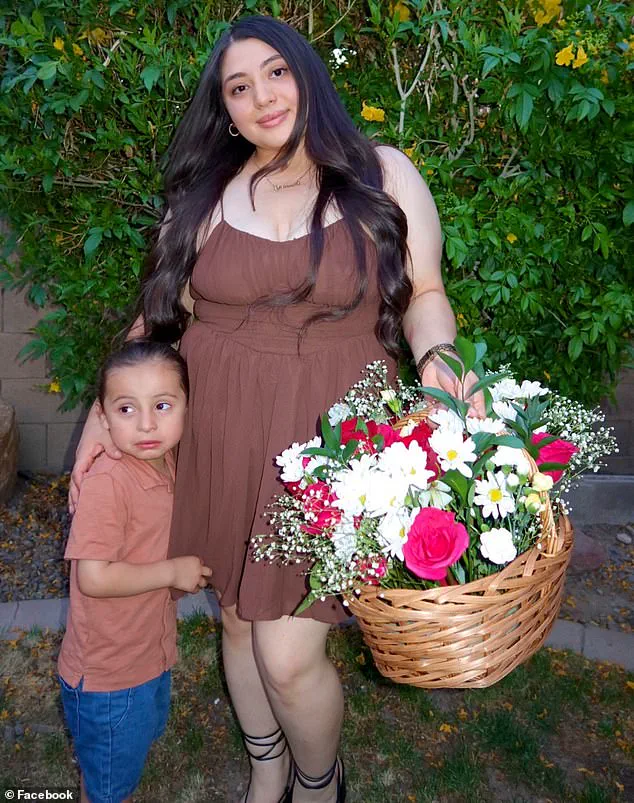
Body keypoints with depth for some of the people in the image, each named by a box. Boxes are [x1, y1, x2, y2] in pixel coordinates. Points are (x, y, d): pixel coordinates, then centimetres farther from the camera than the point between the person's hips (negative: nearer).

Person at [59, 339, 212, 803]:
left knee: (133, 760, 30)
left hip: (150, 655, 7)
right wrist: (173, 571, -24)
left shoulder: (165, 463, -6)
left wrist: (185, 571, -4)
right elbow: (94, 577, -30)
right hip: (108, 674, -7)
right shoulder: (107, 482, -29)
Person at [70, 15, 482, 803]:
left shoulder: (383, 175, 1)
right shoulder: (204, 196, 7)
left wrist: (435, 358, -17)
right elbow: (161, 314, 11)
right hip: (221, 438, 4)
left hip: (330, 436, -3)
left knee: (288, 657, -3)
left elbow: (424, 294, 4)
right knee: (238, 617, 17)